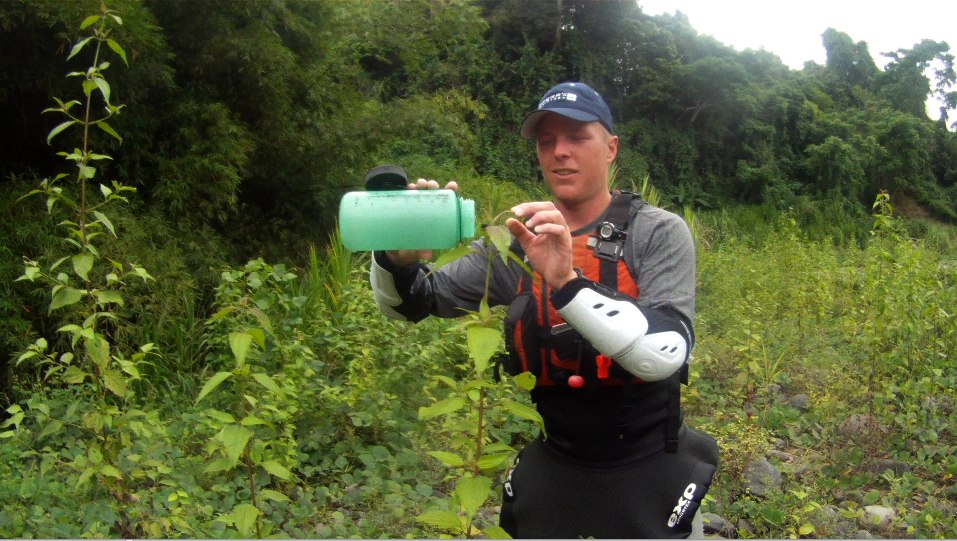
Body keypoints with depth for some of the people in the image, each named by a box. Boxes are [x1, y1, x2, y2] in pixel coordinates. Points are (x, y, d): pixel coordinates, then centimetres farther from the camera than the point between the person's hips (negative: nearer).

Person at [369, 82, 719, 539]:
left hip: (645, 475, -2)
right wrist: (400, 258, -24)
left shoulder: (659, 234, -11)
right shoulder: (515, 241, -3)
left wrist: (567, 282, -38)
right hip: (548, 470, 3)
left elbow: (665, 354, -26)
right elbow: (407, 305, -1)